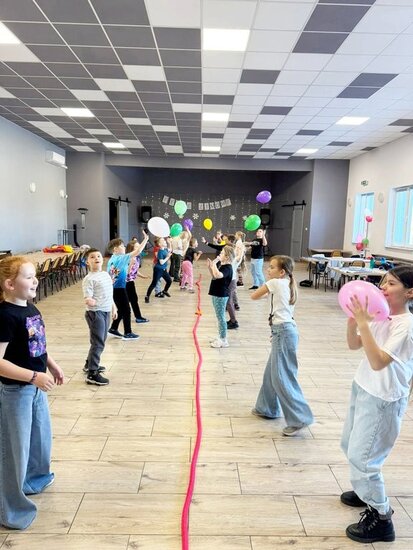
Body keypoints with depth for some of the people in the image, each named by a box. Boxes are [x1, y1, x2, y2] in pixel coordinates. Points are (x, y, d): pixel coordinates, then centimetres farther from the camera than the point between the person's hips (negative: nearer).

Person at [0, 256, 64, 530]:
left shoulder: (31, 309, 2)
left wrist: (52, 364, 10)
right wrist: (34, 376, -31)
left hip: (35, 387, 9)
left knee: (41, 435, 25)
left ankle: (34, 478, 51)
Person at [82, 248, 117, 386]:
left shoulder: (106, 275, 9)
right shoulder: (89, 279, -15)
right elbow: (87, 298, -21)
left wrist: (113, 308, 22)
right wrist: (89, 301, -43)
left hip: (106, 312, 8)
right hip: (95, 313, -8)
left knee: (100, 341, 20)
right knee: (98, 343, -6)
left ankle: (90, 364, 39)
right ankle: (92, 374, 1)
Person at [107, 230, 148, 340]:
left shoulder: (111, 259, 9)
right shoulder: (122, 258, -15)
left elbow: (108, 275, 13)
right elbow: (137, 252, -23)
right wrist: (145, 240, -18)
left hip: (113, 288, 8)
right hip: (119, 288, -8)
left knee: (121, 310, 19)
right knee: (126, 310, 3)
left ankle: (113, 329, 26)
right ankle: (128, 333, 10)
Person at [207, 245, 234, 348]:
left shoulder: (227, 267, -21)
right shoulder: (221, 265, 10)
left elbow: (217, 275, -40)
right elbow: (214, 277, 19)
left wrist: (214, 263, -28)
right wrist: (210, 266, 7)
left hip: (221, 296, -10)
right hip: (217, 294, 10)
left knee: (221, 317, -2)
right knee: (220, 317, 17)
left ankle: (223, 340, 8)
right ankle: (220, 337, 28)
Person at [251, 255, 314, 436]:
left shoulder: (275, 283, -9)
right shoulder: (287, 285, 15)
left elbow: (254, 296, 2)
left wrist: (265, 292, 15)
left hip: (283, 331, -10)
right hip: (283, 331, 10)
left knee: (282, 377, -6)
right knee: (271, 372, 19)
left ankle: (299, 419, -2)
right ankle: (268, 408, 33)